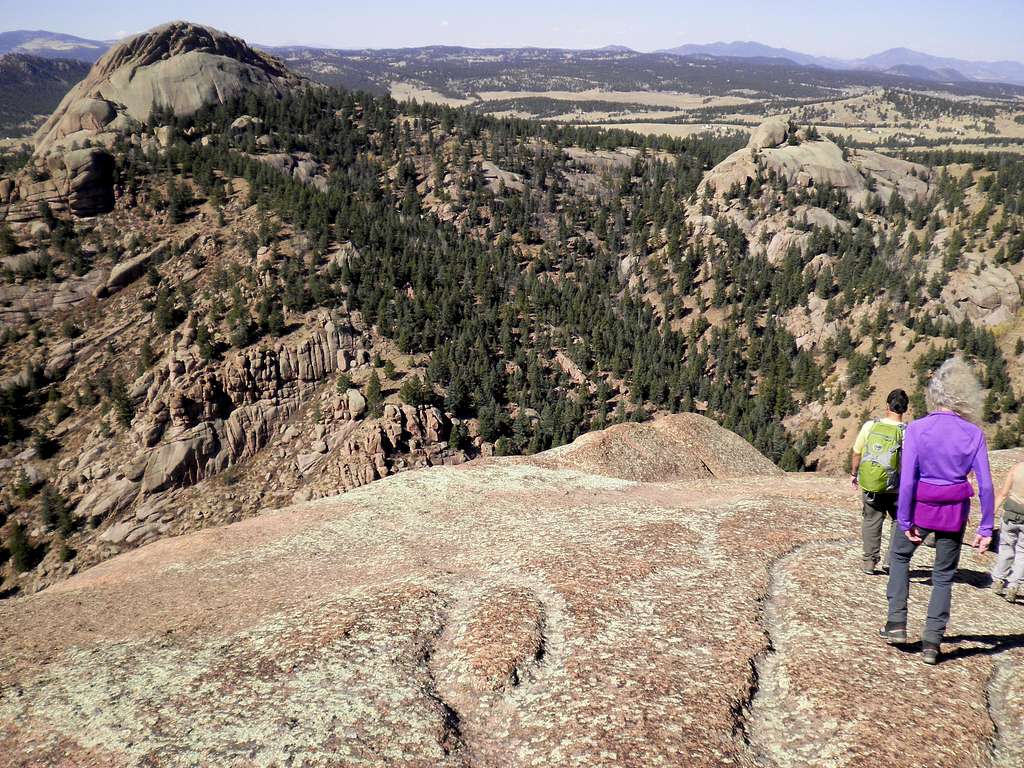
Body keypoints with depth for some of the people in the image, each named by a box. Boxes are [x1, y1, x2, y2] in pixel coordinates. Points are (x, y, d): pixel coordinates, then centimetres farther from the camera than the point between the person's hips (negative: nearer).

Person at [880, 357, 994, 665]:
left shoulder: (916, 429, -12)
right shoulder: (973, 433, -6)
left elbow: (907, 480, -15)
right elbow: (985, 484, -7)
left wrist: (905, 521, -8)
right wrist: (986, 528, 0)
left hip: (921, 508, -2)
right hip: (955, 512, 2)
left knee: (899, 557, 24)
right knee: (944, 576, 15)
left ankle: (897, 623, 18)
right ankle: (932, 643, 16)